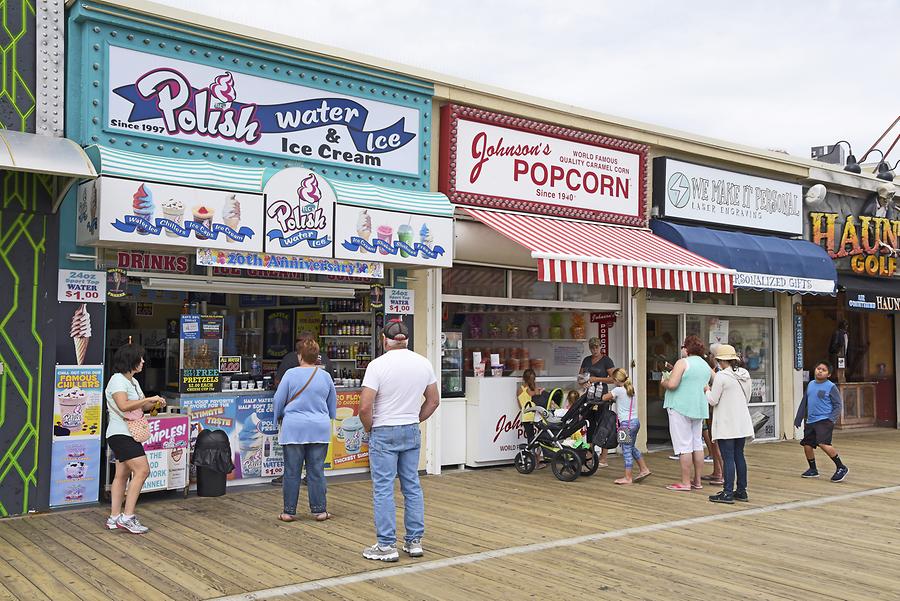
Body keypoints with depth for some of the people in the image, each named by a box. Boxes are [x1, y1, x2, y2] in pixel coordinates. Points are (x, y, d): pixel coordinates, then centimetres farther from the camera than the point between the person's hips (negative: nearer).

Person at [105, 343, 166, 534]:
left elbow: (144, 406, 23)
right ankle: (128, 517, -14)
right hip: (120, 434, -10)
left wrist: (155, 404, 3)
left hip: (129, 435, 10)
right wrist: (149, 399, -24)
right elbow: (123, 405, -28)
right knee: (142, 470, -17)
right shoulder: (118, 380, -13)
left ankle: (114, 518, 15)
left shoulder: (133, 381, 18)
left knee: (122, 475, 10)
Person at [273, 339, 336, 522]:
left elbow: (278, 401, 2)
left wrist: (279, 418, 21)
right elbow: (333, 406, 15)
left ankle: (289, 511, 11)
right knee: (316, 470, 7)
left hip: (294, 429, -2)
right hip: (319, 429, 2)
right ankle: (319, 510, 11)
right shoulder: (325, 376, 3)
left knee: (292, 471, 5)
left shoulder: (290, 374, -5)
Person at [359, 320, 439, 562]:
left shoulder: (378, 365, -15)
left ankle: (386, 546, 4)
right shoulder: (423, 363, 2)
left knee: (383, 489, 1)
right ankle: (414, 541, 19)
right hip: (412, 432, 5)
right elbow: (433, 400, 11)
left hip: (384, 433, -5)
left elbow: (365, 407, -19)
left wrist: (369, 428, -2)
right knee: (412, 486, 13)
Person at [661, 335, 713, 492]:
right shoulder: (706, 365, 12)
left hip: (681, 407, -7)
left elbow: (672, 384, -21)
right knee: (697, 444, 13)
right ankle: (697, 481, 17)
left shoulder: (682, 363, -12)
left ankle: (685, 482, -2)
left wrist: (664, 382, -1)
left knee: (684, 445, -4)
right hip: (699, 408, 7)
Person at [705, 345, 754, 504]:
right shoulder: (745, 374, 7)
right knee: (739, 455, 13)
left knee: (728, 457, -4)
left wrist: (707, 390, 6)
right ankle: (741, 491, 18)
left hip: (726, 424, -7)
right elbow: (747, 398, 15)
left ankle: (728, 493, -2)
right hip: (742, 423, 7)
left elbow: (713, 401, -11)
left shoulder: (721, 376, -15)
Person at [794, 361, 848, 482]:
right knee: (807, 445, 8)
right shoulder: (810, 385, 12)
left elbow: (838, 404, -6)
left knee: (823, 444, -22)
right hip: (810, 421, 7)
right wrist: (799, 418, 18)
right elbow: (804, 403, 19)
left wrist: (832, 419, -18)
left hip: (824, 421, -7)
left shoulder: (831, 387, -6)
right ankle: (813, 470, 29)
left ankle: (841, 468, -8)